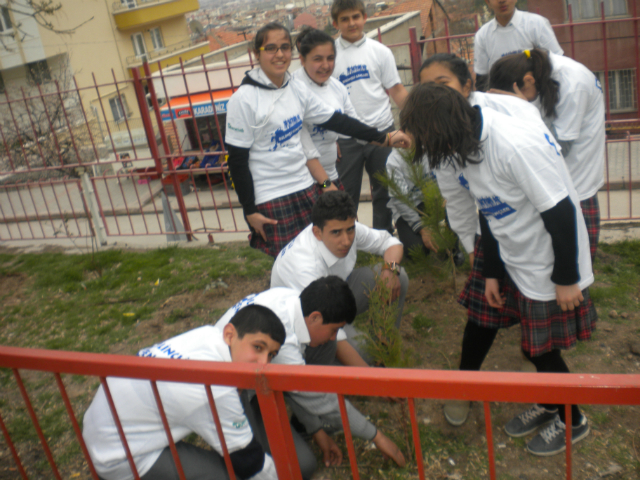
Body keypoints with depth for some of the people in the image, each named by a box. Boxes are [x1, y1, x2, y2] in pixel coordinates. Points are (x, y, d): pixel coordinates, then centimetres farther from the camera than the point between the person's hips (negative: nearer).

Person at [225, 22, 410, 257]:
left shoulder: (297, 89, 5)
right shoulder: (243, 99, -12)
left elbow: (336, 121, 10)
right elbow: (237, 160, -10)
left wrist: (383, 137, 7)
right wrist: (250, 211, -11)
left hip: (305, 188, 6)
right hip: (270, 201, -6)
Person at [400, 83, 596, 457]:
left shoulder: (517, 145, -30)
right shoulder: (465, 147, -3)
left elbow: (560, 213, -25)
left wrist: (566, 279, -18)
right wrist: (492, 272, 12)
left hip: (551, 269, -7)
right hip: (517, 264, 7)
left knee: (542, 349, 8)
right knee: (533, 346, 18)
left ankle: (571, 422, 34)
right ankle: (549, 405, 45)